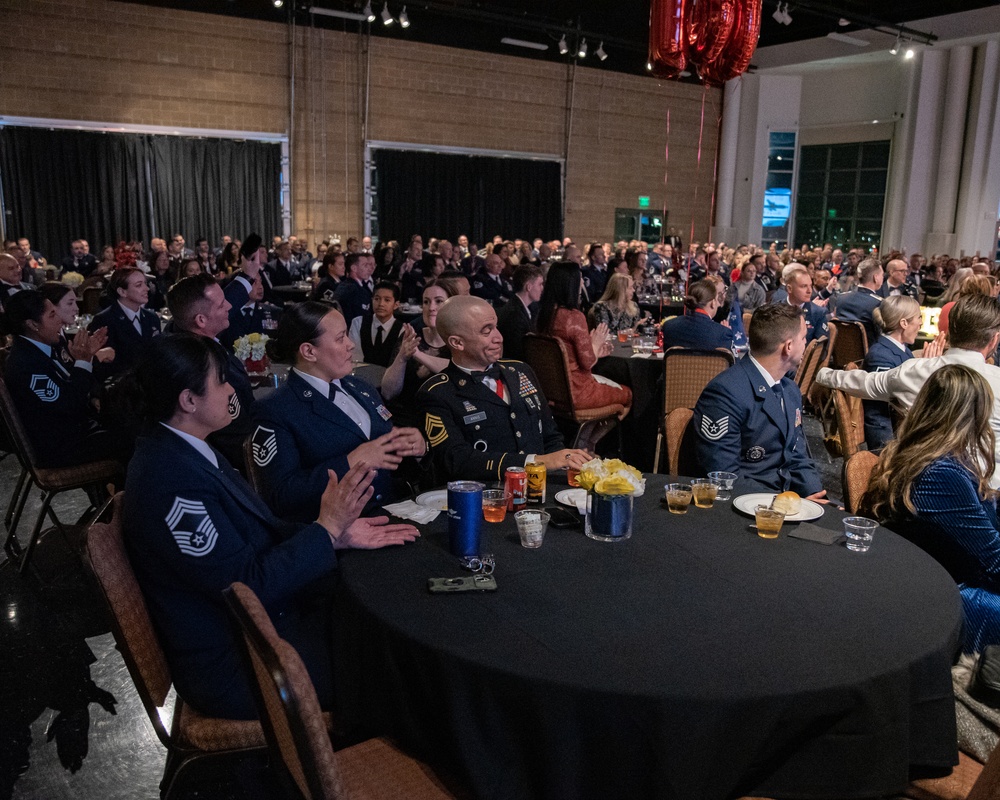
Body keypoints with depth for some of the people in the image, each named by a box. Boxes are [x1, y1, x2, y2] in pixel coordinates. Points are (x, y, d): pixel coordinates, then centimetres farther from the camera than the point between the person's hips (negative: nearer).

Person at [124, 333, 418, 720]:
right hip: (233, 669, -9)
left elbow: (262, 533, 9)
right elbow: (247, 586, -26)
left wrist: (339, 535, -2)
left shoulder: (190, 452, 3)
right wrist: (327, 527, -20)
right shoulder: (170, 479, -28)